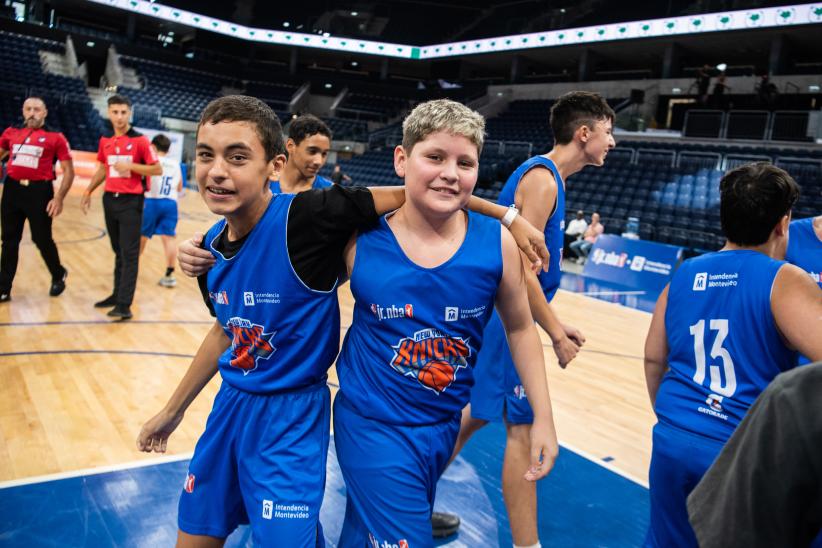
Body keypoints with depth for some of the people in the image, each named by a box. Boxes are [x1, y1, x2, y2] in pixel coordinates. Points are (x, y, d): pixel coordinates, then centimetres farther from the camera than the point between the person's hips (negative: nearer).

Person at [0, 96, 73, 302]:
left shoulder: (55, 138, 0)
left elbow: (69, 171, -2)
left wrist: (59, 198, -10)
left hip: (39, 191, -4)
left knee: (42, 239, 3)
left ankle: (59, 275, 30)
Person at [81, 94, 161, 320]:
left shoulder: (140, 140, -8)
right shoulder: (105, 141, 9)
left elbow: (157, 169, -9)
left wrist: (130, 166, -19)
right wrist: (88, 192, 17)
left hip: (131, 201, -6)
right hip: (110, 199, 6)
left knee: (129, 253, -7)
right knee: (119, 251, 16)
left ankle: (124, 304, -9)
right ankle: (118, 294, 26)